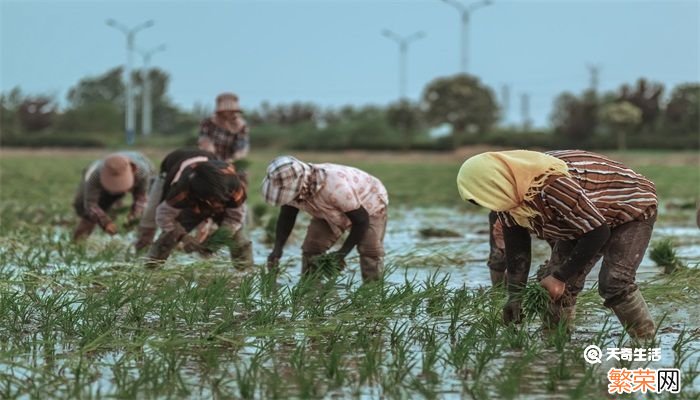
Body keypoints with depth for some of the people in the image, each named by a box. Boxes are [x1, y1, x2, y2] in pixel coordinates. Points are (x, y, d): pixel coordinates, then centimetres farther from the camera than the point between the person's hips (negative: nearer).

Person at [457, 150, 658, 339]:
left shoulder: (552, 186, -42)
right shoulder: (508, 194, -15)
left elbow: (598, 232, -35)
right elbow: (515, 249, -5)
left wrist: (560, 277, -28)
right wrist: (515, 295, -14)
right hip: (582, 221, 8)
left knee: (615, 284, -24)